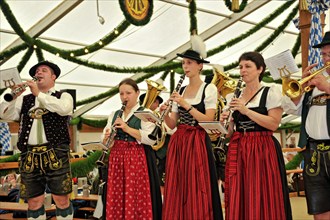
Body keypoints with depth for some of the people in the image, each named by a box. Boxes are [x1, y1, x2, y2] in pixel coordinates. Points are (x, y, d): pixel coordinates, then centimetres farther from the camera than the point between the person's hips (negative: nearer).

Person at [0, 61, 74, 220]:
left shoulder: (64, 96, 10)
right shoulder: (25, 99, 18)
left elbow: (64, 109, -12)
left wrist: (39, 94, -14)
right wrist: (14, 97, -10)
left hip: (55, 154, -3)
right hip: (29, 157, 3)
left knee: (62, 200, -2)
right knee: (34, 202, 5)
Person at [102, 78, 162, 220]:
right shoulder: (114, 115, 15)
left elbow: (151, 139, -14)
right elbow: (105, 140, 14)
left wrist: (127, 128, -19)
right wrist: (107, 137, -9)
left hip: (137, 159, -5)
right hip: (116, 158, 5)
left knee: (137, 197, -5)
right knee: (116, 197, 5)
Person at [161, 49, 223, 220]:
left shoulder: (209, 89, -1)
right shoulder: (180, 91, 14)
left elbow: (209, 121, -12)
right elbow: (172, 124, 9)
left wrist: (186, 105, -18)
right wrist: (165, 113, -10)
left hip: (198, 143, -5)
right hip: (178, 143, 5)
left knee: (197, 191, -5)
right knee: (176, 190, 5)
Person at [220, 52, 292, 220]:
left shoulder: (271, 92, 0)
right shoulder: (234, 96, 14)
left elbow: (274, 124, -11)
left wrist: (246, 110, -17)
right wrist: (224, 122, -4)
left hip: (262, 150, -4)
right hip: (237, 150, 4)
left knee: (262, 200, -5)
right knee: (238, 200, 3)